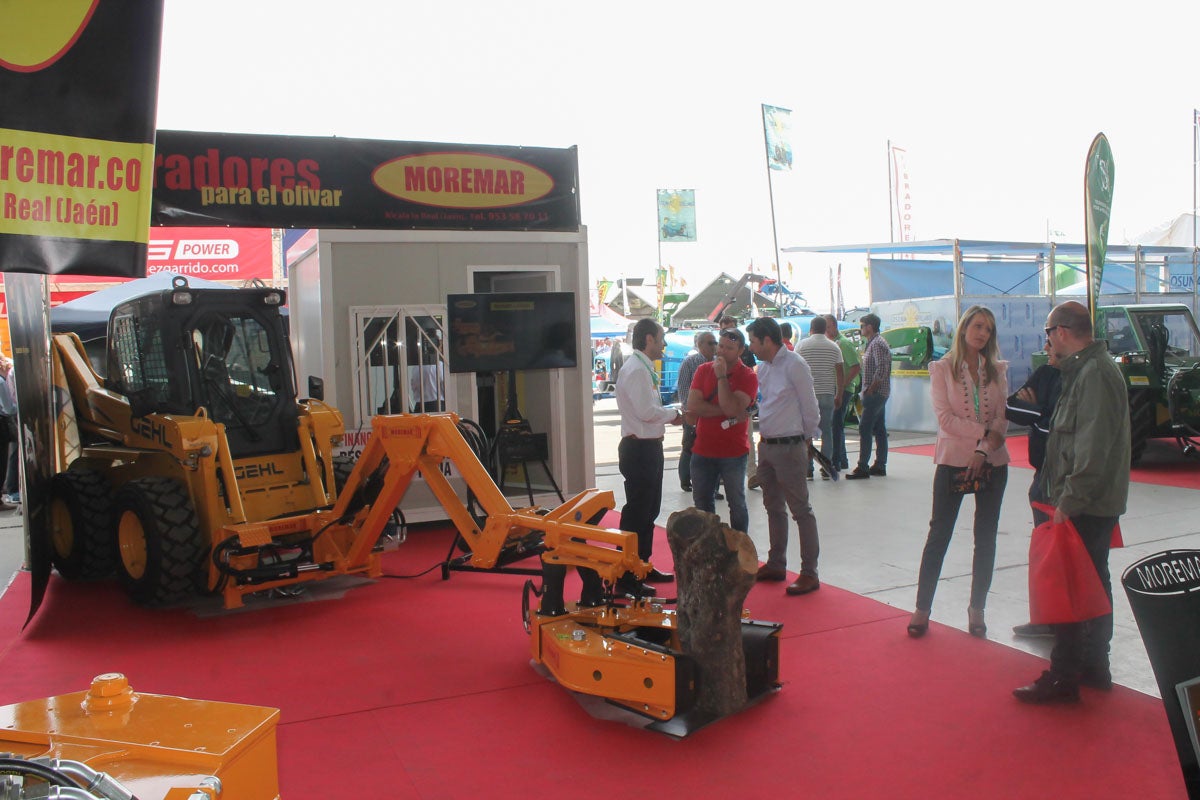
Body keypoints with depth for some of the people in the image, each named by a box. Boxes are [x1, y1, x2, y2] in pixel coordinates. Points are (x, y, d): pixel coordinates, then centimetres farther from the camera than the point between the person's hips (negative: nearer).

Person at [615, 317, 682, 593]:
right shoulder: (635, 370, -18)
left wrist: (669, 415, 1)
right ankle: (626, 579, 2)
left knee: (649, 509, 19)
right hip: (639, 448, -11)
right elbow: (646, 411, -24)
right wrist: (674, 414, -10)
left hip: (649, 446, 11)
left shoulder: (644, 368, 14)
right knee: (636, 512, -5)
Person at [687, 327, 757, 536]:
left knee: (737, 504, 9)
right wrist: (726, 412, -17)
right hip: (702, 450, 4)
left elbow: (732, 408, -23)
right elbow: (692, 405, -10)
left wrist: (722, 376, -17)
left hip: (733, 453, -3)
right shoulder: (704, 370, 3)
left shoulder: (748, 377, -8)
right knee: (702, 504, 13)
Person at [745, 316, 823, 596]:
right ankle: (776, 565, 29)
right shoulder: (762, 368, 10)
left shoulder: (794, 365, -15)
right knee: (773, 508, 17)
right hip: (766, 445, 9)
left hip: (789, 447, -9)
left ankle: (809, 573, 2)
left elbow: (810, 408, -11)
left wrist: (806, 439, -1)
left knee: (800, 510, -3)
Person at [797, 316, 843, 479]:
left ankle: (808, 469, 1)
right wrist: (839, 395, 13)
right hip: (827, 394, 2)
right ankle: (826, 469, 7)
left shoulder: (802, 345, 0)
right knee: (827, 432, 8)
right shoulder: (834, 347, 5)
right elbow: (840, 374, 5)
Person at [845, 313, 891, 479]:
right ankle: (880, 465, 15)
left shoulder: (877, 344, -13)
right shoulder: (874, 342, 18)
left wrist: (870, 389, -18)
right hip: (878, 393, 10)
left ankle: (863, 467, -11)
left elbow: (882, 369, -22)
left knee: (865, 428, -11)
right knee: (879, 429, 11)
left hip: (875, 393, -10)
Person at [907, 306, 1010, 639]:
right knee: (939, 535, 0)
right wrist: (985, 432, -16)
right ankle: (922, 608, 6)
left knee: (986, 537, 8)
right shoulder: (942, 368, -1)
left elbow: (1002, 417, -1)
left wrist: (984, 450, -15)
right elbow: (945, 417, -10)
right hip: (953, 459, -3)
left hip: (992, 462, 3)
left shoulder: (998, 370, 6)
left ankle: (976, 608, 19)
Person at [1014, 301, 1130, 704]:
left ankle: (1063, 678, 2)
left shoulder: (1094, 373, -19)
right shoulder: (1089, 367, 14)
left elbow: (1093, 448, -25)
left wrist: (1069, 500, -23)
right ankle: (1094, 666, 29)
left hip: (1086, 506, -11)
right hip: (1096, 503, 11)